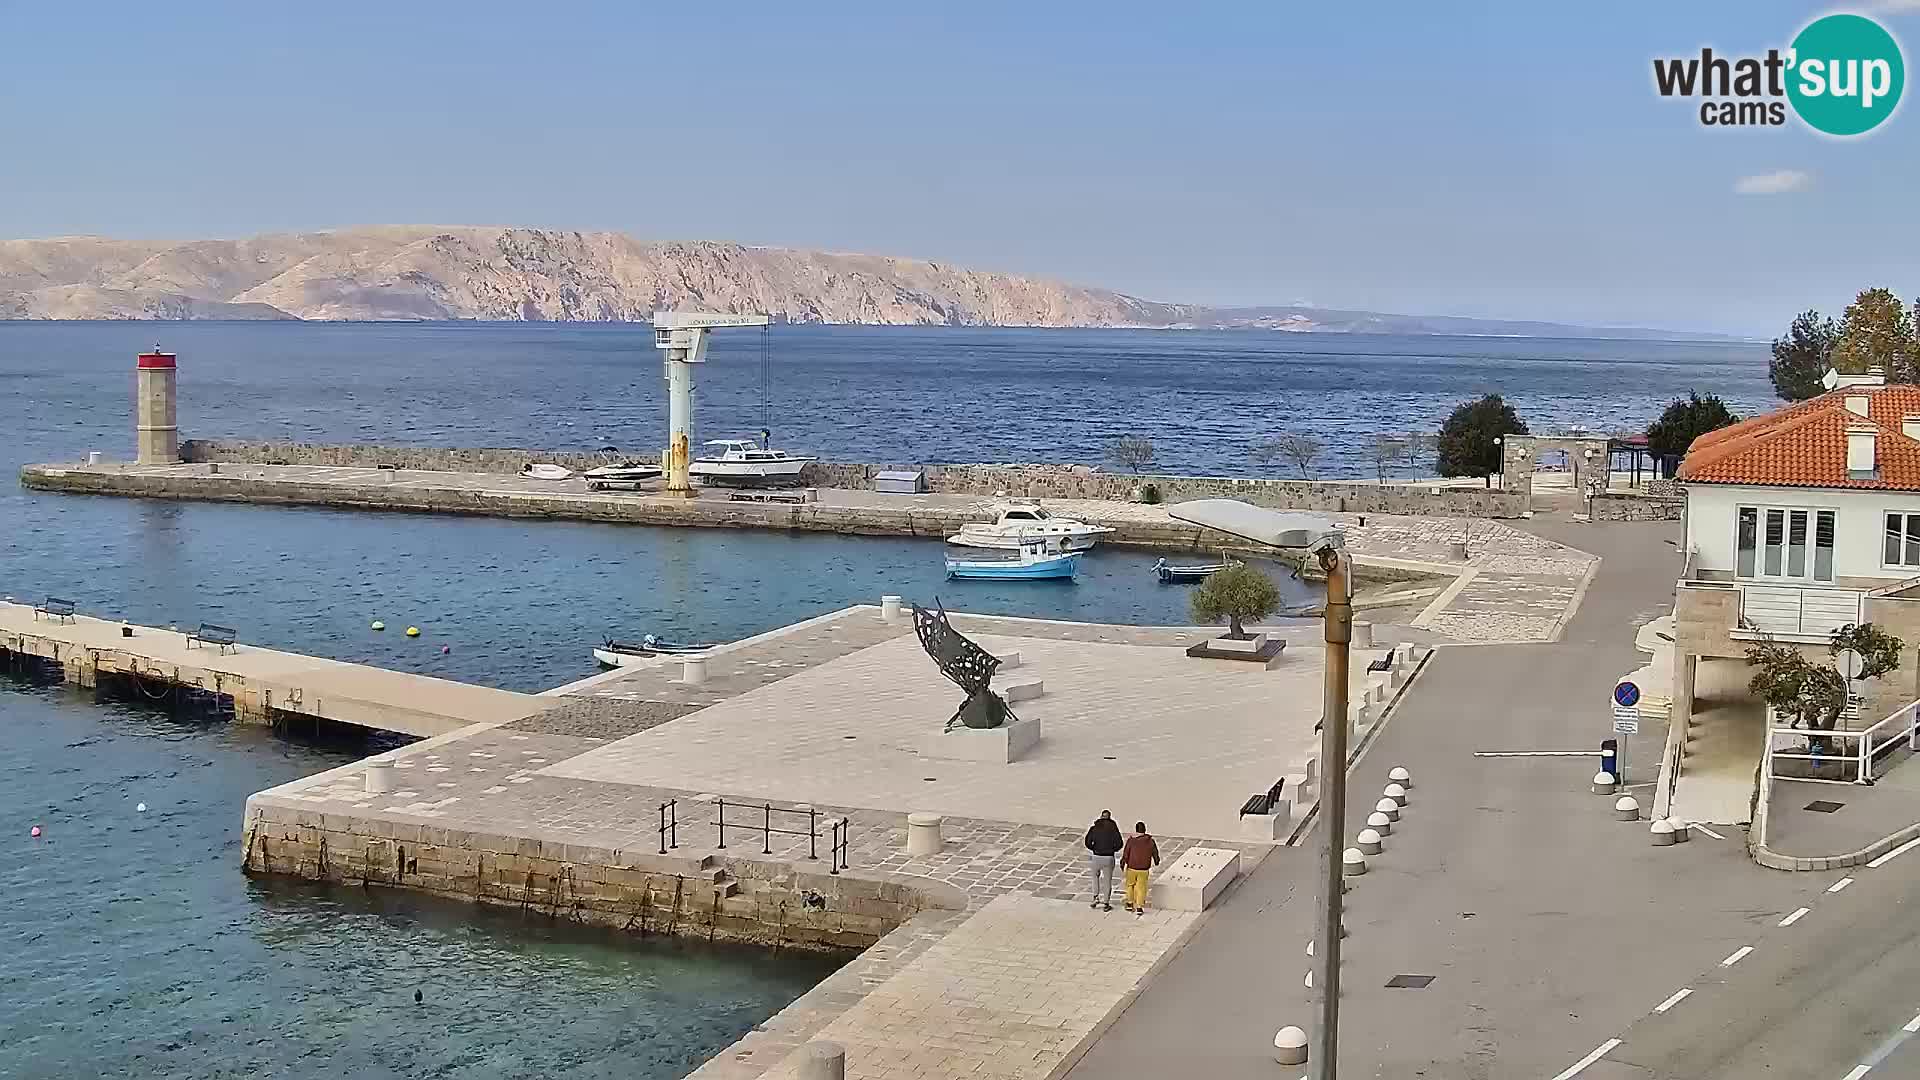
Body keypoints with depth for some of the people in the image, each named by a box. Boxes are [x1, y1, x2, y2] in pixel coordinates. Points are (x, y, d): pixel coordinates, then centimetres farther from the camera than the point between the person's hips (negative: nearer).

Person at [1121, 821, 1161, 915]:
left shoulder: (1131, 840, -11)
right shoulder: (1150, 841, -5)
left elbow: (1125, 854, -9)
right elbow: (1155, 853, 8)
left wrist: (1122, 863, 6)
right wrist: (1156, 861, 28)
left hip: (1132, 868, 0)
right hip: (1144, 870, 1)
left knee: (1130, 885, 20)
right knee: (1141, 888, 7)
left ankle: (1130, 904, 25)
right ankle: (1139, 907, 4)